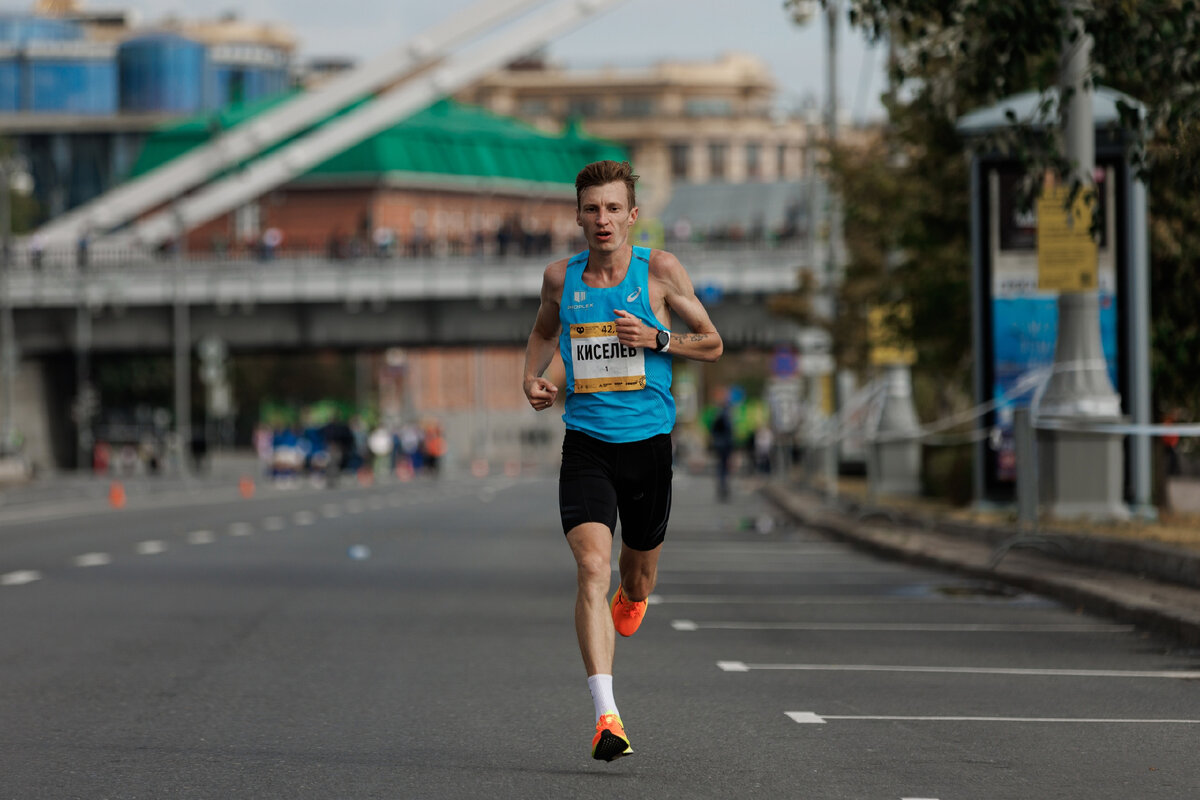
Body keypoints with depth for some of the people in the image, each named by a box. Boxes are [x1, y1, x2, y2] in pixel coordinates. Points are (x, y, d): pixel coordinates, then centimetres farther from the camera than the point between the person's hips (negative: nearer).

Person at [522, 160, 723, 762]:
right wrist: (532, 378, 5)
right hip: (585, 444, 0)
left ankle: (630, 599, 57)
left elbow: (712, 344, 4)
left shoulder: (660, 270, -2)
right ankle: (606, 716, -26)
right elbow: (543, 331, 25)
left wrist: (656, 339, -13)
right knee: (592, 567, -19)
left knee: (638, 576, 15)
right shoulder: (560, 278, 4)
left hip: (648, 443, 0)